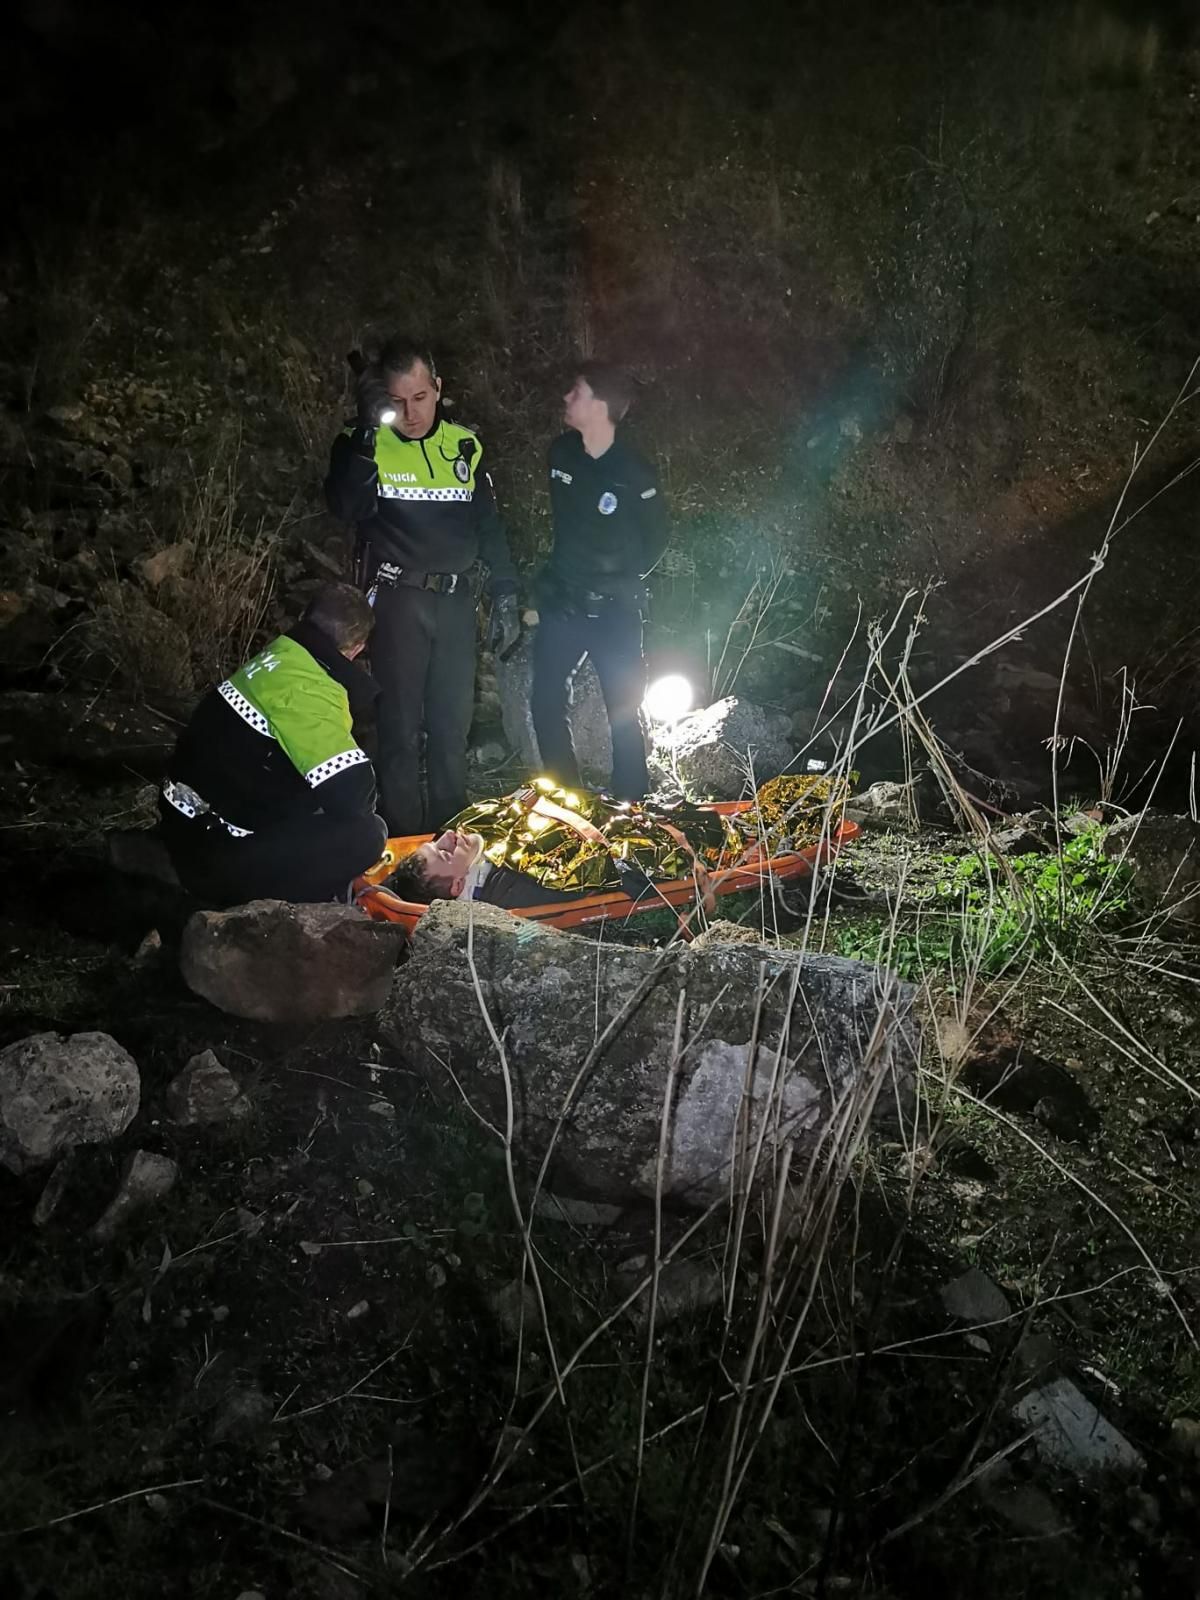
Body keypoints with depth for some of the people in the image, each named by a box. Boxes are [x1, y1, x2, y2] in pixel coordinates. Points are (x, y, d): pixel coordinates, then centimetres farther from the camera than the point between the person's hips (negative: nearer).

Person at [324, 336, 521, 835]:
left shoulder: (465, 446, 9)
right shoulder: (364, 445, -1)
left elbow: (489, 525, 14)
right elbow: (346, 508, -19)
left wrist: (505, 596, 8)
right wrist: (366, 431, -23)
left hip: (457, 600, 4)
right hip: (398, 599, -3)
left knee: (453, 720, 9)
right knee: (401, 722, -2)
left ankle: (451, 830, 20)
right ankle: (406, 838, 6)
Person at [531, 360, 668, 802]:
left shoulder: (634, 473, -13)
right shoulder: (560, 452, 2)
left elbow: (655, 537, -1)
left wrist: (623, 578, 0)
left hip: (614, 610, -5)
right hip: (561, 601, 5)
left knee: (624, 713, 1)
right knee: (546, 703, 7)